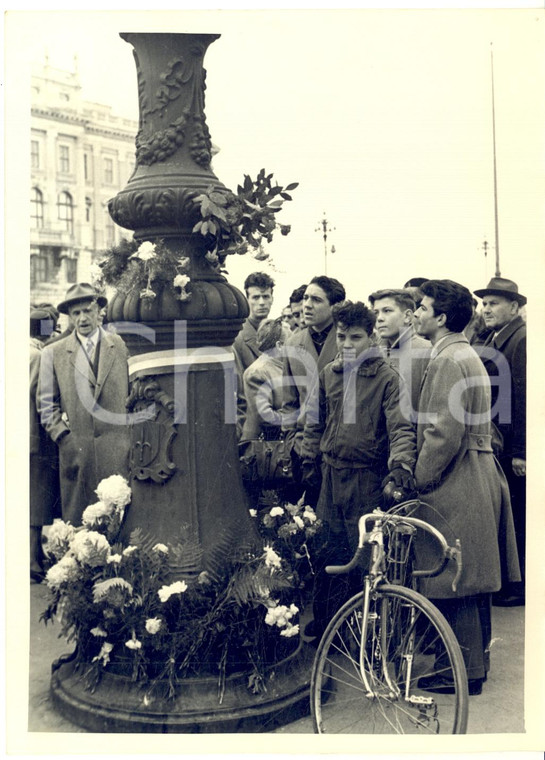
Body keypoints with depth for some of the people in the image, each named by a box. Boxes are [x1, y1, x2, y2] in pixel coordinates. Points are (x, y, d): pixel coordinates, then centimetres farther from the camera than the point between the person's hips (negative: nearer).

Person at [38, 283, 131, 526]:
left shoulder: (122, 346, 8)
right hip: (76, 449, 0)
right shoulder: (53, 353, 8)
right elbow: (46, 403, 9)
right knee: (77, 521, 3)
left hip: (118, 451, 0)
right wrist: (62, 436, -2)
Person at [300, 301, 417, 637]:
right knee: (329, 554, 12)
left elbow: (401, 426, -15)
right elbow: (316, 423, 16)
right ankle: (323, 628, 28)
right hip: (332, 476, 4)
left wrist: (400, 465, -31)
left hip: (369, 481, -4)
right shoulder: (329, 373, 8)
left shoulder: (387, 377, -7)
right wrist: (308, 463, 12)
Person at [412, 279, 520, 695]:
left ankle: (464, 671, 10)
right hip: (479, 474, 10)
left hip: (457, 484, -10)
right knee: (470, 578, 17)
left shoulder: (449, 360, -16)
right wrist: (423, 475, 20)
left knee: (455, 581, -1)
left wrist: (420, 479, -12)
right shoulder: (466, 354, 16)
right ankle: (476, 659, 29)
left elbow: (445, 432, -22)